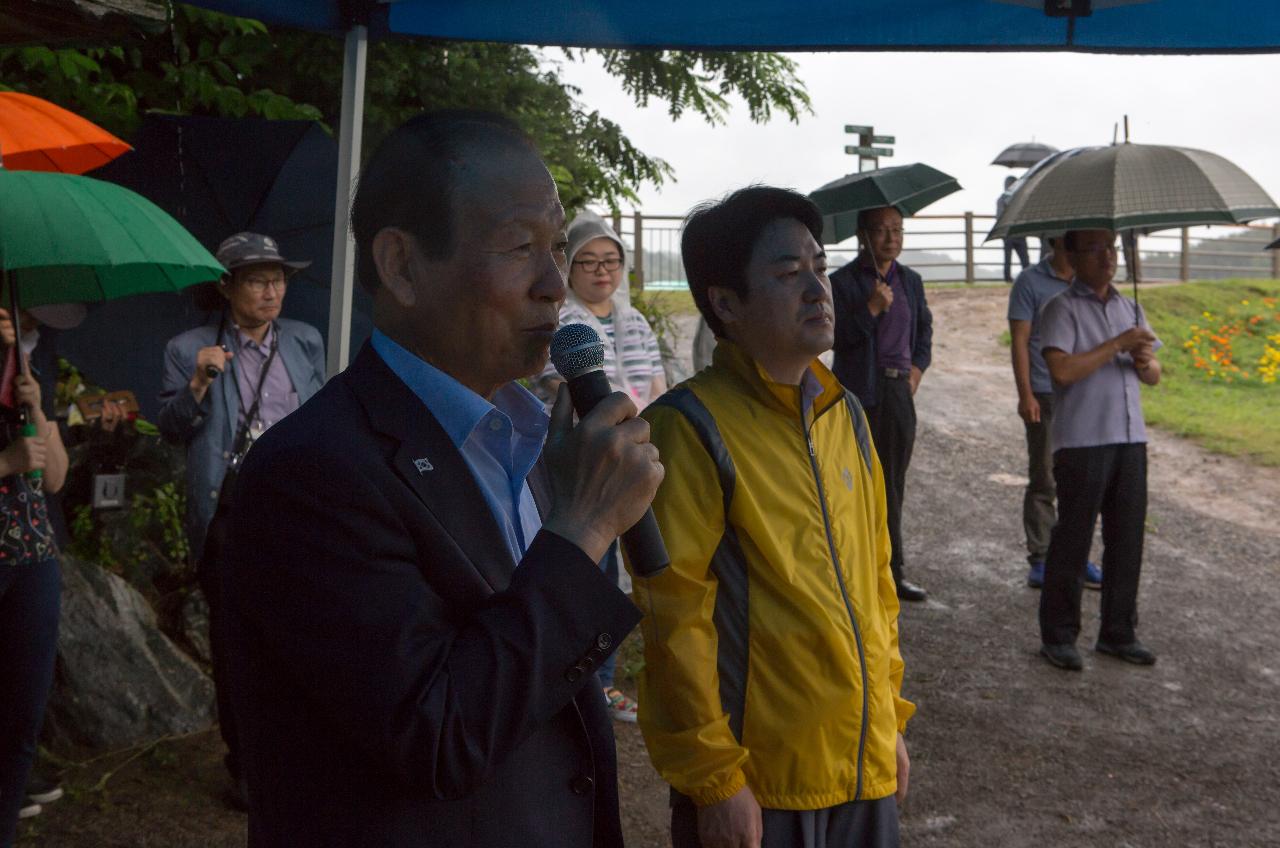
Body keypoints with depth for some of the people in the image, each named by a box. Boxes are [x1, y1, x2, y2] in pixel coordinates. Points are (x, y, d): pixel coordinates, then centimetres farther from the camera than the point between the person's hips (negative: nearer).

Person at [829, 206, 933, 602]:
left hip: (899, 392, 6)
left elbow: (925, 327, 24)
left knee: (893, 483, 11)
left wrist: (918, 366, 10)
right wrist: (871, 309, -24)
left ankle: (892, 572, 18)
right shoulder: (843, 282, -6)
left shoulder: (911, 281, 12)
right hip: (859, 394, -6)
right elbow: (837, 336, -14)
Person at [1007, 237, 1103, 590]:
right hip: (1045, 397, -4)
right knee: (1043, 482, 1)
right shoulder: (1031, 281, -1)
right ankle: (1040, 561, 9)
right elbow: (1019, 340, -4)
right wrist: (1025, 394, -11)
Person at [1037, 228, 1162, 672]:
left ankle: (1118, 633, 22)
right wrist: (1118, 345, -16)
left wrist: (1146, 363, -7)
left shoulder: (1130, 308, 16)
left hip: (1131, 439, 6)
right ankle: (1058, 636, 10)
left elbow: (1154, 375, 16)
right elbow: (1062, 369, -19)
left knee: (1127, 540, 10)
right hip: (1082, 442, -6)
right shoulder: (1061, 309, -5)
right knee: (1072, 541, 0)